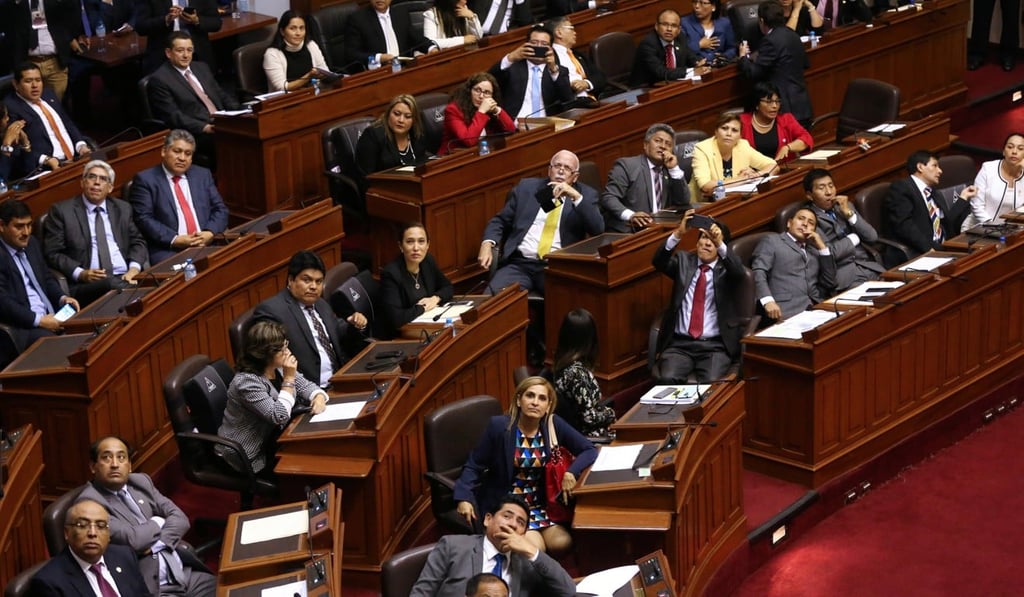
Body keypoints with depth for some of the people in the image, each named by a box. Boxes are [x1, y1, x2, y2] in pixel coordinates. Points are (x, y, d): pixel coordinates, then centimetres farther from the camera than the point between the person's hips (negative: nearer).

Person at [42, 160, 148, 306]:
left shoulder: (122, 209, 22)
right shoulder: (61, 211, 8)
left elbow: (137, 242, 22)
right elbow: (52, 253, 4)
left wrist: (134, 267, 0)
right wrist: (80, 273, -12)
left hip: (124, 277, 4)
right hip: (86, 283, -4)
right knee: (114, 285, -40)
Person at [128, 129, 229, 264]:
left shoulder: (203, 175, 19)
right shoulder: (145, 179, 5)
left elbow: (220, 210, 16)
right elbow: (143, 219, -4)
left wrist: (210, 233, -5)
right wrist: (175, 240, -14)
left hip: (206, 246, 4)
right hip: (168, 251, -4)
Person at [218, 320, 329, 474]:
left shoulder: (278, 368, 0)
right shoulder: (246, 381, -25)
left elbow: (306, 386, 9)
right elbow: (280, 416, -28)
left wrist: (319, 397, -14)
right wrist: (288, 378, -25)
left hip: (272, 438, 8)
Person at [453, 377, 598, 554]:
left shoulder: (553, 425, -5)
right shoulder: (499, 426, -13)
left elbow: (589, 450, -1)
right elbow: (474, 466, -6)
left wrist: (571, 472, -20)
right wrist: (464, 497, -22)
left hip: (540, 503, 4)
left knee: (563, 543, -19)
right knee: (535, 548, -24)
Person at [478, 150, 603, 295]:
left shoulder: (585, 194, 12)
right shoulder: (527, 187, 16)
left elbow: (598, 230, -4)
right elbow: (500, 221, 17)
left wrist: (576, 196, -13)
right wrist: (487, 244, -3)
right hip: (520, 264, 1)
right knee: (494, 295, -29)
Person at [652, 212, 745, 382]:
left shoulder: (726, 267, 10)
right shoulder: (683, 261, 15)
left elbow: (738, 272, -14)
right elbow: (659, 262, -5)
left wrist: (720, 244, -30)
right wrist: (678, 234, -21)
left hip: (715, 346, -1)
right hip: (679, 344, 1)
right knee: (668, 379, -28)